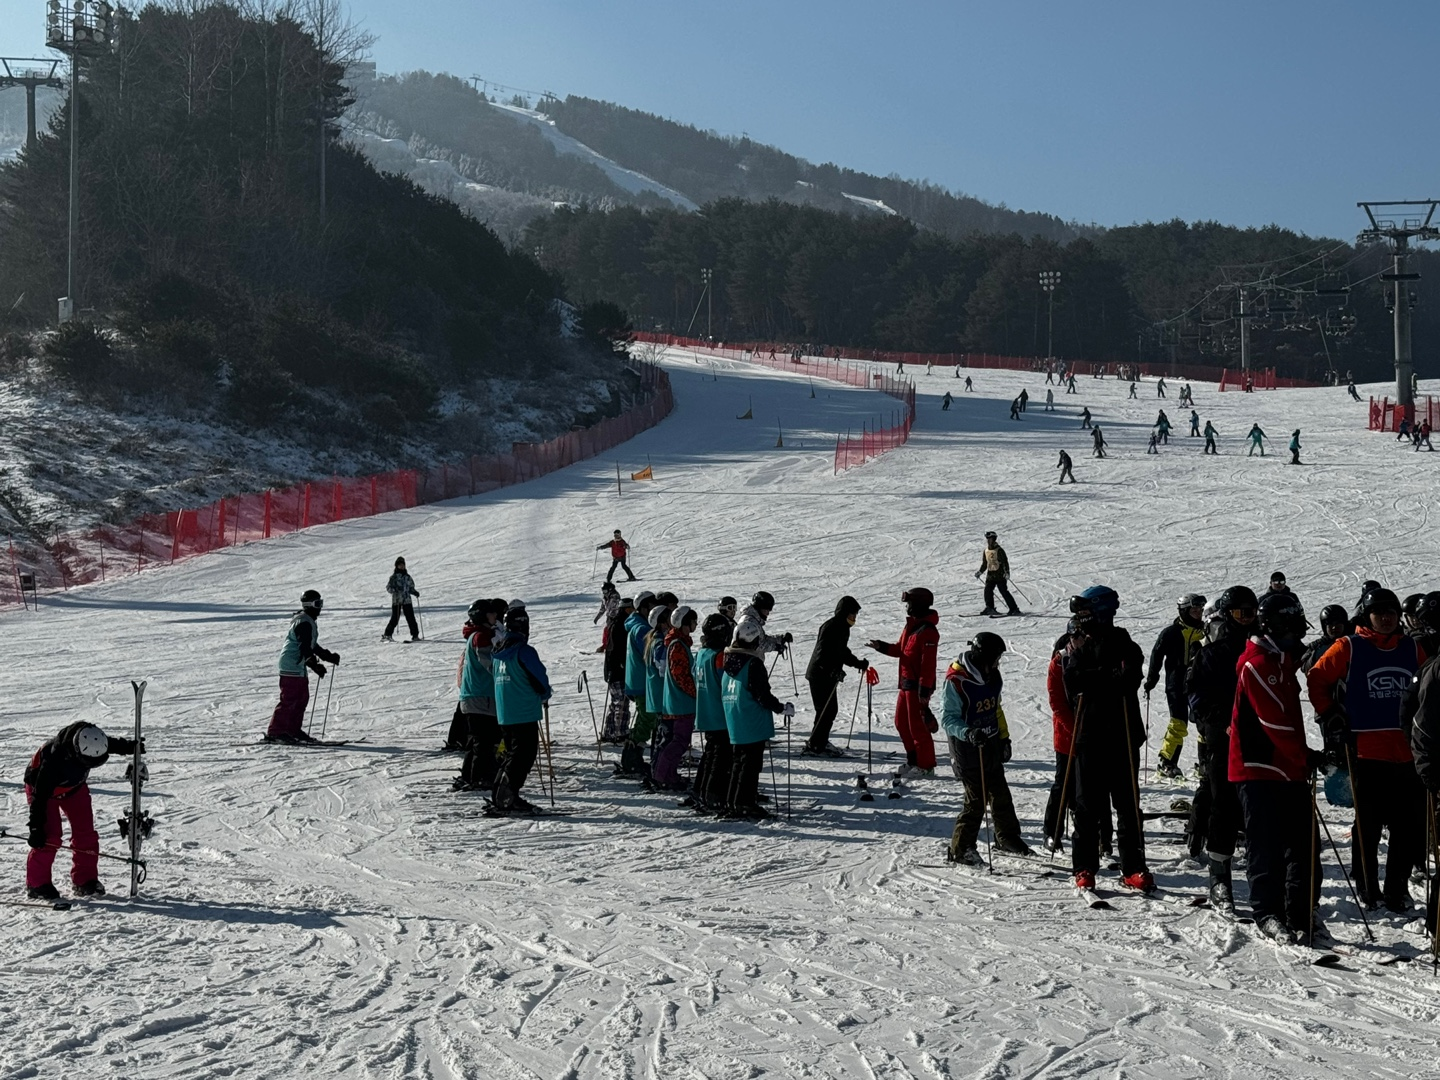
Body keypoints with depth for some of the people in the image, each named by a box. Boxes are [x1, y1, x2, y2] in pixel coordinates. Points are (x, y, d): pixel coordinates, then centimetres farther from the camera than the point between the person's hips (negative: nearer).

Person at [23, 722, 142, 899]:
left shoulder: (89, 740, -28)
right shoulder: (55, 760, -44)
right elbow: (40, 796, -35)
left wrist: (129, 747, 0)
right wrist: (36, 829, -32)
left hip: (74, 785, 6)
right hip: (41, 787, -6)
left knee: (85, 832, 0)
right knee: (50, 835, -16)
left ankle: (84, 880, 10)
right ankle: (36, 884, -2)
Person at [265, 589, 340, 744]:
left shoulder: (309, 622, 17)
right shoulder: (304, 623, -17)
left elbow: (312, 645, 26)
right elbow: (305, 648, -25)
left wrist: (329, 656, 23)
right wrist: (315, 666, -30)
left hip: (299, 666, 11)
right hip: (292, 666, -11)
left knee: (302, 698, 12)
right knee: (289, 700, -10)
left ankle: (294, 730, 19)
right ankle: (275, 732, -8)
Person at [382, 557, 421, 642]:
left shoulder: (408, 577, 15)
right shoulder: (394, 577, 2)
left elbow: (411, 588, 22)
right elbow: (388, 587, -2)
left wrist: (415, 592, 2)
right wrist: (394, 590, -21)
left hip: (407, 601, 4)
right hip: (396, 601, -4)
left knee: (411, 618, -3)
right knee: (395, 619, -7)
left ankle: (415, 635, 2)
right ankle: (387, 635, 5)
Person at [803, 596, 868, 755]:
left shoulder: (842, 627, 13)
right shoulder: (830, 627, -19)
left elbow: (842, 652, 23)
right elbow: (822, 654, -26)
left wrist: (858, 663, 14)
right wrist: (834, 671, -34)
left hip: (829, 676, 10)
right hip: (820, 675, -10)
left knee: (831, 709, 13)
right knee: (826, 710, -8)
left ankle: (819, 742, 24)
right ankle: (816, 745, -2)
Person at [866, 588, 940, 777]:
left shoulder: (928, 631, -19)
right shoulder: (911, 626, 13)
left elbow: (928, 664, -21)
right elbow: (901, 649, 20)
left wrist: (925, 690, -23)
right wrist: (882, 646, 3)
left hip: (918, 685, -10)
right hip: (906, 683, 10)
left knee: (917, 725, -4)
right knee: (902, 722, 15)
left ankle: (925, 766, 4)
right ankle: (914, 761, 26)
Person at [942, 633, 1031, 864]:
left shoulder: (991, 676, 4)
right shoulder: (955, 681, -20)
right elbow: (948, 718, -19)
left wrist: (1004, 737, 19)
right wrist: (968, 733, -35)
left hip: (991, 745, 8)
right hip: (968, 749, -8)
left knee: (1001, 794, 17)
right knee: (976, 799, -7)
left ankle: (1007, 836, 36)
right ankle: (960, 849, 3)